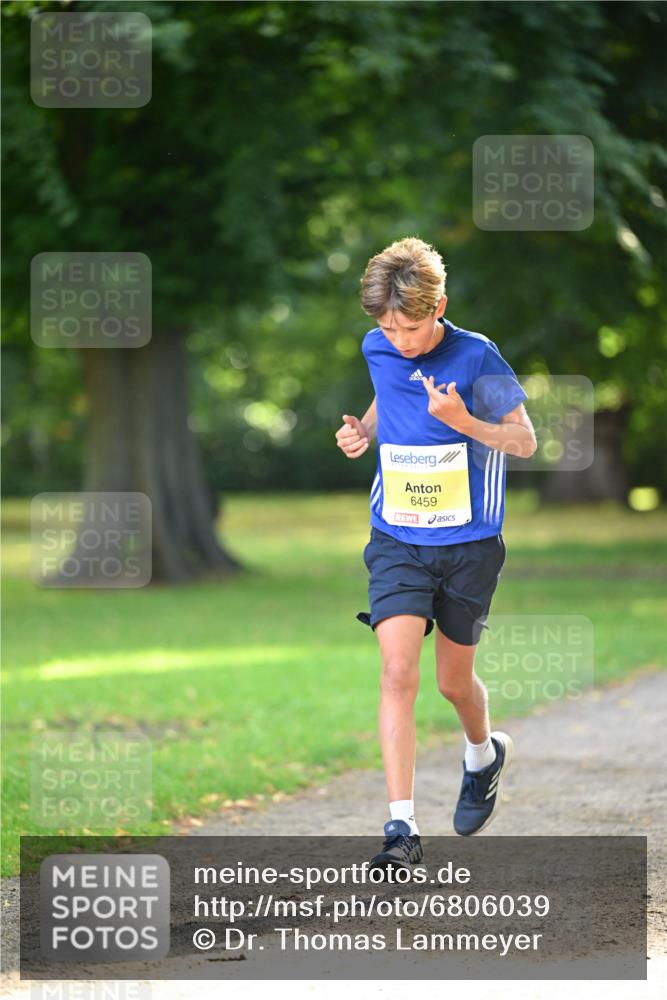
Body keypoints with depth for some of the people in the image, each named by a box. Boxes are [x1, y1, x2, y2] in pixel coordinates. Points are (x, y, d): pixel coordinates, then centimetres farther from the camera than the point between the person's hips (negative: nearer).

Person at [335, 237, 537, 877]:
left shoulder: (475, 357, -13)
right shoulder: (377, 351, 0)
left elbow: (525, 442, -7)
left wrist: (462, 421, -24)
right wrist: (364, 431, 1)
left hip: (468, 544, -2)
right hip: (397, 541, 2)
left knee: (453, 681, 10)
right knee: (398, 672, -14)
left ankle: (483, 754, 47)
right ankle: (402, 829, -15)